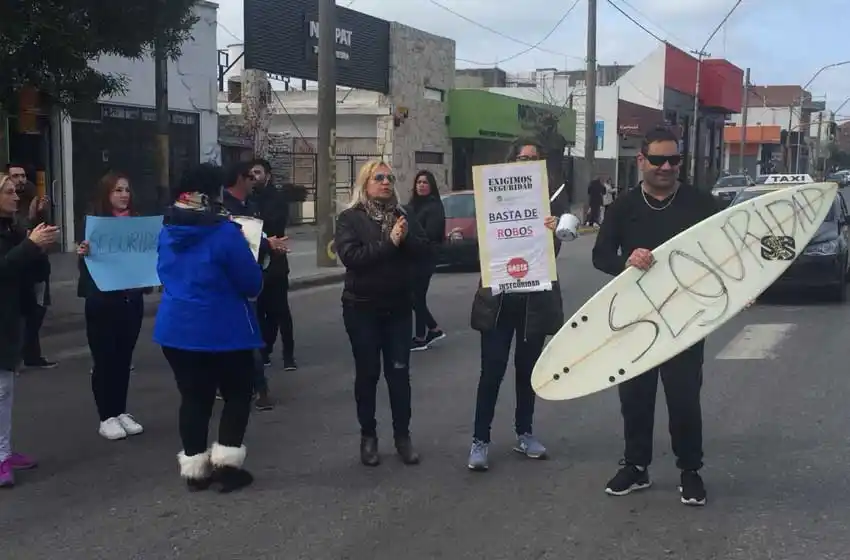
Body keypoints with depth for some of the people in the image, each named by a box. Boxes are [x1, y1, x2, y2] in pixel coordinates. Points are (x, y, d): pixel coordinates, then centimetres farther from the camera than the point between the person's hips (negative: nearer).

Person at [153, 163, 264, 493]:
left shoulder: (168, 230, 4)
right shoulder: (224, 231, -18)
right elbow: (252, 283, -14)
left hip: (176, 327, 6)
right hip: (222, 329, -6)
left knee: (193, 397, 13)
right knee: (238, 393, 10)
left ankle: (194, 467, 16)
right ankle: (226, 460, 3)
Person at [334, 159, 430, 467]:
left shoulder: (403, 216, 7)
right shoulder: (349, 218, -4)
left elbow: (424, 250, -1)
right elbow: (350, 256, -19)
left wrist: (405, 238, -20)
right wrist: (389, 242, -22)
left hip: (398, 306, 3)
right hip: (362, 307, -3)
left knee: (399, 372, 4)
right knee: (367, 373, 5)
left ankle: (403, 435, 14)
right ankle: (368, 436, 16)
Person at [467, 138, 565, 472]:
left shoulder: (550, 201, 3)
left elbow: (553, 252, -5)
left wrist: (553, 233, -25)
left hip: (535, 299, 2)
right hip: (498, 297, -2)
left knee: (527, 369, 12)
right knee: (492, 370, -2)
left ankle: (524, 434, 25)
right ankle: (480, 440, 5)